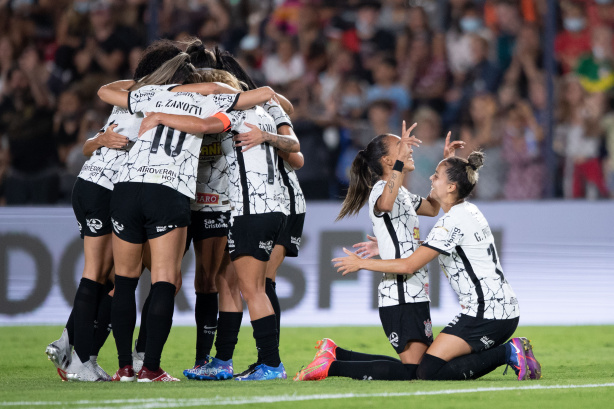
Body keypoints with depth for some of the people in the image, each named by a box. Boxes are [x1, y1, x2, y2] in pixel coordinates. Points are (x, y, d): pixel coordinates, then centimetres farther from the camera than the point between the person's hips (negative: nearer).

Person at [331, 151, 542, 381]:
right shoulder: (469, 212, 14)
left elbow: (409, 265, -15)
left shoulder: (453, 221, -15)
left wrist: (361, 263, -4)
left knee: (429, 371, -11)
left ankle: (508, 353, -12)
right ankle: (511, 352, 5)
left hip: (486, 315, -10)